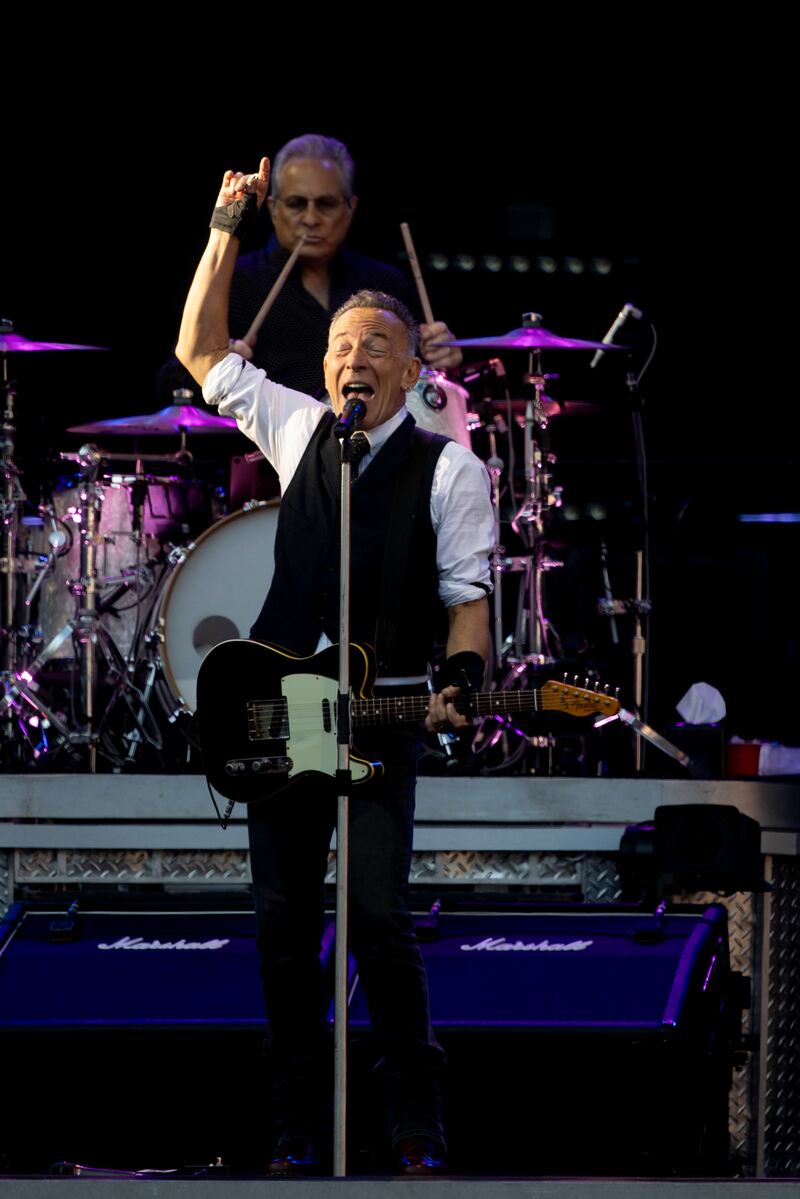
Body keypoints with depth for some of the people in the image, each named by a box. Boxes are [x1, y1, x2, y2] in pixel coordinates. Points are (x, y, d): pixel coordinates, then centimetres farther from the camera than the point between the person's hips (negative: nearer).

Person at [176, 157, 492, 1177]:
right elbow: (200, 352, 19)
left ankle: (415, 1132, -5)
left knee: (379, 918, -12)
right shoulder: (297, 429, 13)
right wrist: (227, 232, 13)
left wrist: (462, 677, -17)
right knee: (283, 921, 2)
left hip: (383, 716, -4)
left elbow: (468, 594, 1)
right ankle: (297, 1132, 7)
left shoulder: (449, 468, 3)